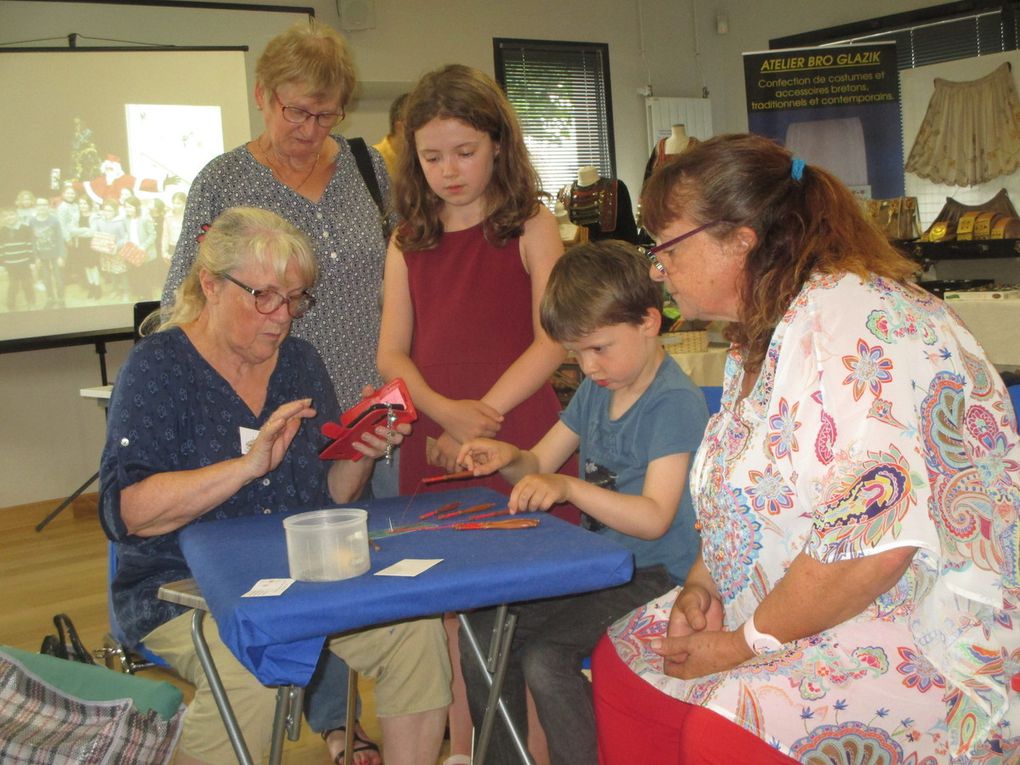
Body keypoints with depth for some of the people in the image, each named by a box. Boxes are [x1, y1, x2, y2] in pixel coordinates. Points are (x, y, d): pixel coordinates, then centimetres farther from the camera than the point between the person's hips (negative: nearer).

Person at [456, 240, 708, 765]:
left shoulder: (676, 403, -14)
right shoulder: (596, 389, 13)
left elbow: (654, 518, -21)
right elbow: (540, 465, 19)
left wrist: (570, 488, -29)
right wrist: (507, 458, -3)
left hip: (654, 577, -8)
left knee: (542, 656, -27)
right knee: (480, 629, -7)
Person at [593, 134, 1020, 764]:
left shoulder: (854, 323, -22)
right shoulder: (766, 334, 11)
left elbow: (876, 539, -32)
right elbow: (743, 492, 21)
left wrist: (741, 644, -20)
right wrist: (702, 580, 1)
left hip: (933, 647, -10)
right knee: (621, 660, 7)